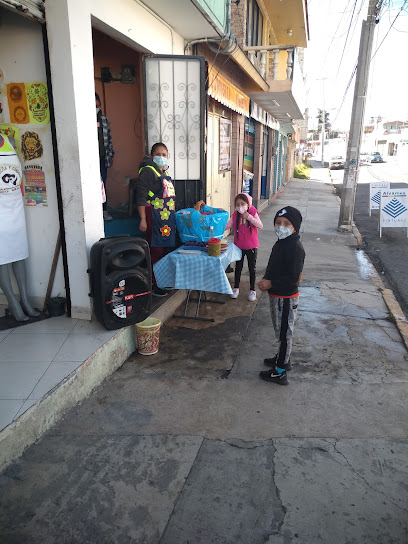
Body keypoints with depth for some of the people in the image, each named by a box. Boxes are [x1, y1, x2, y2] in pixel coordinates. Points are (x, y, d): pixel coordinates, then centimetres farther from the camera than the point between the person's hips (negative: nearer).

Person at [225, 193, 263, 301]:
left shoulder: (253, 213, -9)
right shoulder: (235, 215, -2)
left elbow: (260, 225, -20)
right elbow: (227, 225, -3)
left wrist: (249, 217, -26)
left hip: (251, 246, -2)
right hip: (239, 246, 2)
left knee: (252, 268, 9)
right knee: (238, 267, 14)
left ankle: (252, 290, 22)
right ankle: (236, 288, 29)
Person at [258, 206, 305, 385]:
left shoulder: (295, 248, -23)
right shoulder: (281, 243, 6)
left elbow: (295, 278, -26)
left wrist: (271, 283, -22)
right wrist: (266, 279, 3)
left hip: (286, 298, -9)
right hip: (276, 295, 9)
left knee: (284, 333, 4)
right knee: (281, 330, 24)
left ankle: (280, 372, 17)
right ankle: (283, 359, 43)